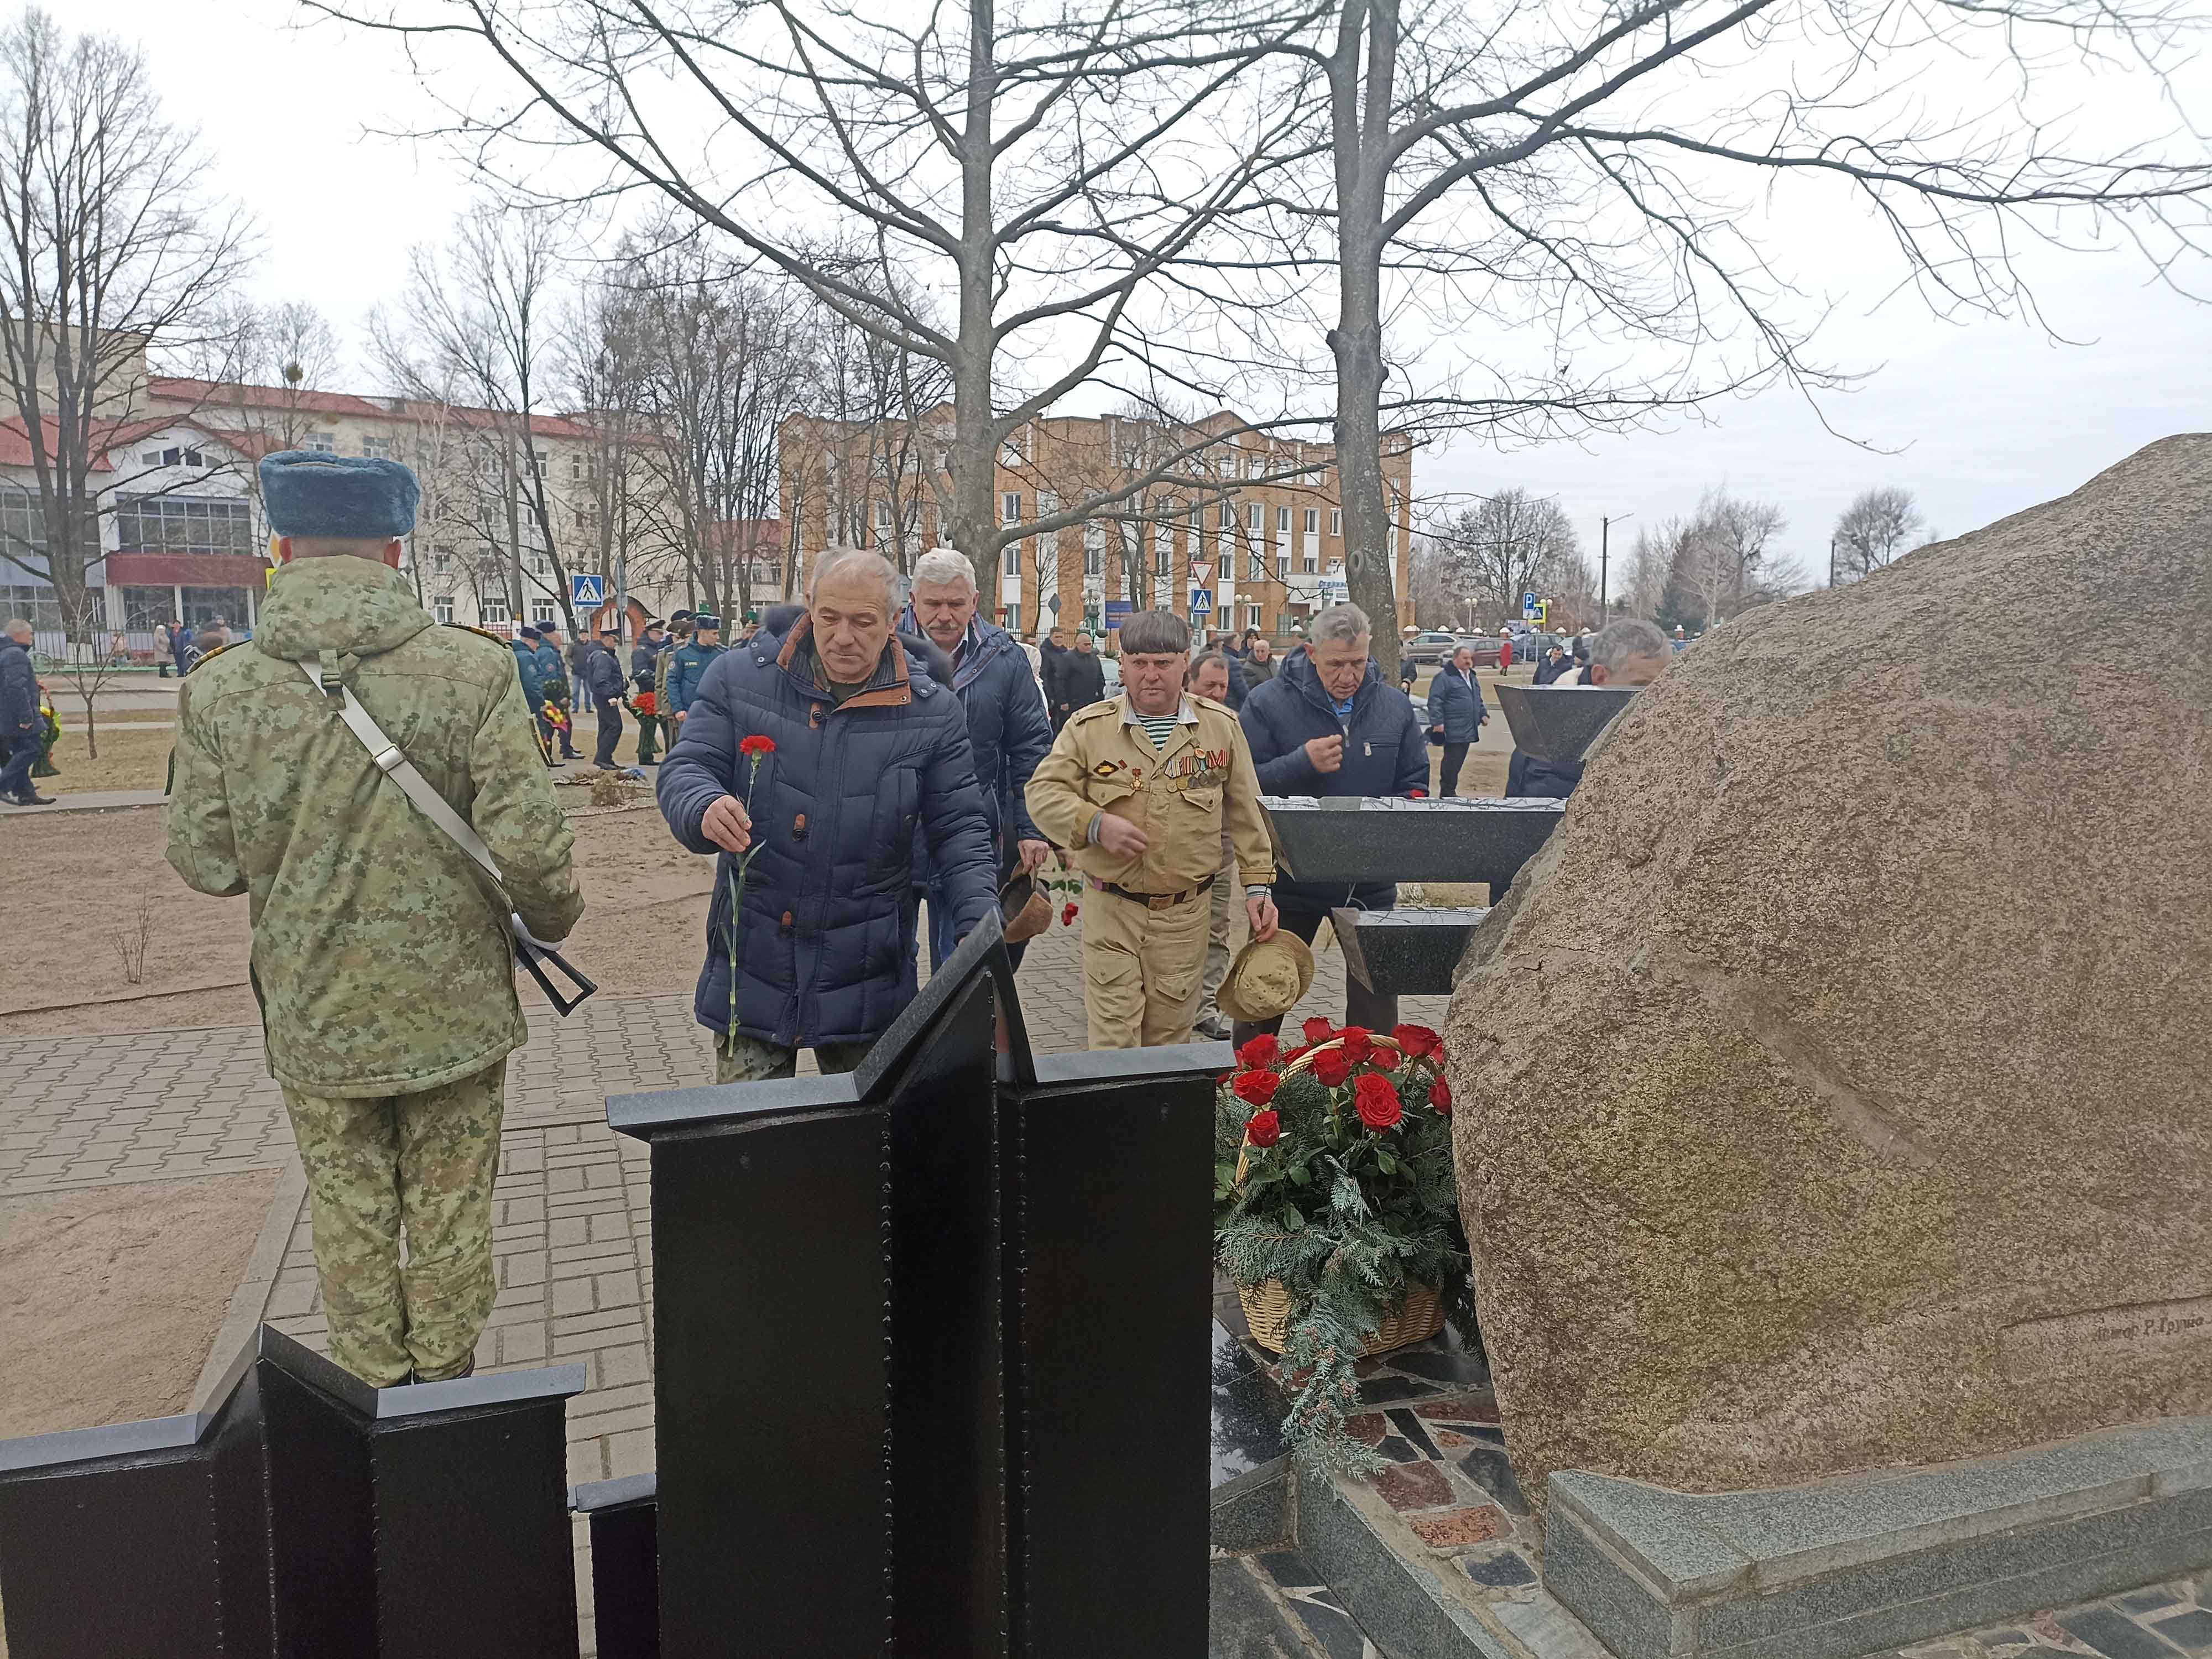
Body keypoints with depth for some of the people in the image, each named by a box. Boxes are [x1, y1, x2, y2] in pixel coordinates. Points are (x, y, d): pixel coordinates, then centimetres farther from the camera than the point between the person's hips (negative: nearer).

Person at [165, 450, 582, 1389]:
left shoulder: (219, 690, -10)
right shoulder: (474, 672, -16)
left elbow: (205, 863, -4)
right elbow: (526, 846, -17)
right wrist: (554, 919, 3)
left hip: (313, 1015, 1)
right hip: (452, 1005, -1)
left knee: (350, 1219, 19)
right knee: (449, 1210, 17)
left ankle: (371, 1391, 34)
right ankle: (444, 1384, 33)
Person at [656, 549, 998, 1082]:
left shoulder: (932, 713, -3)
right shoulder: (739, 678, -3)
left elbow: (958, 832, 0)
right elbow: (684, 770, -4)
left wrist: (979, 925, -15)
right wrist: (705, 809, -29)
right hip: (750, 973, 0)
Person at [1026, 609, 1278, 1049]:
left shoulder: (1221, 726, 4)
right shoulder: (1089, 727, -2)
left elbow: (1246, 813, 9)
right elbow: (1043, 791, -3)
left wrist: (1259, 884, 7)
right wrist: (1094, 824, -21)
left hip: (1186, 914, 2)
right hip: (1112, 912, -1)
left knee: (1171, 1035, 12)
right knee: (1113, 1036, -2)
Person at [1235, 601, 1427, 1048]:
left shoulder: (1395, 706, 2)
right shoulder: (1269, 704, -9)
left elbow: (1416, 784, 9)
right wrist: (1303, 763, -26)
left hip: (1370, 880, 3)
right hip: (1290, 878, -2)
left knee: (1376, 1003, 11)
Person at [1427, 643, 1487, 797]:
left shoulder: (1471, 676, 19)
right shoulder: (1444, 677, -11)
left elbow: (1478, 699, 30)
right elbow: (1435, 701, -15)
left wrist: (1483, 714, 18)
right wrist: (1437, 722, -21)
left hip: (1468, 730, 9)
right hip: (1453, 731, -9)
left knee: (1458, 761, 11)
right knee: (1452, 761, -7)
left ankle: (1449, 791, 19)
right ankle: (1446, 794, 0)